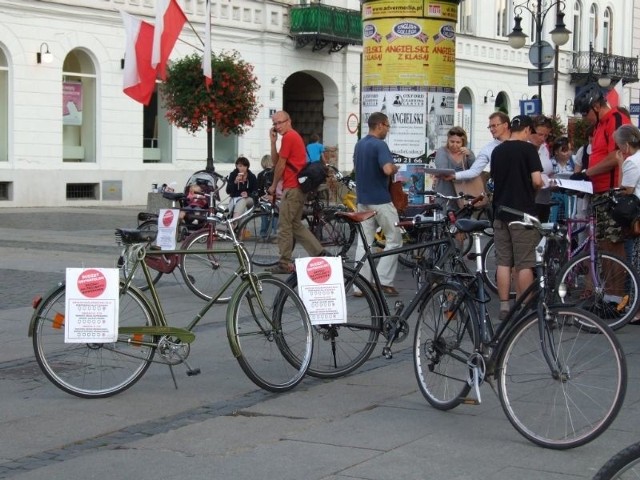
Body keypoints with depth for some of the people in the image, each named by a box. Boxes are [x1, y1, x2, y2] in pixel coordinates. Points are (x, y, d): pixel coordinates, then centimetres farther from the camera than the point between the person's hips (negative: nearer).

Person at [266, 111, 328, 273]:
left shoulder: (288, 137, -11)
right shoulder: (294, 136, 20)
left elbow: (280, 165, -10)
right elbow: (275, 161, 17)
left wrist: (273, 185, 1)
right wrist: (273, 141, 6)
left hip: (292, 188, -10)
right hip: (298, 187, 10)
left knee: (284, 227, -5)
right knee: (295, 225, 15)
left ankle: (284, 264, -1)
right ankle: (320, 253, 11)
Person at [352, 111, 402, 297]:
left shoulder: (359, 144, 11)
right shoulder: (380, 145, -16)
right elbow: (387, 170, -29)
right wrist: (395, 168, -8)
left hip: (362, 199, 8)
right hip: (380, 200, -8)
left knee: (363, 242, 7)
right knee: (394, 239, 4)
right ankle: (384, 281, -1)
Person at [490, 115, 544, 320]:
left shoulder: (497, 151, 8)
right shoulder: (528, 149, -9)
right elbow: (536, 180, -15)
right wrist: (536, 189, 6)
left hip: (501, 211, 5)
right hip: (522, 212, -5)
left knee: (503, 262, 6)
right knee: (524, 263, -1)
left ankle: (504, 307, 7)